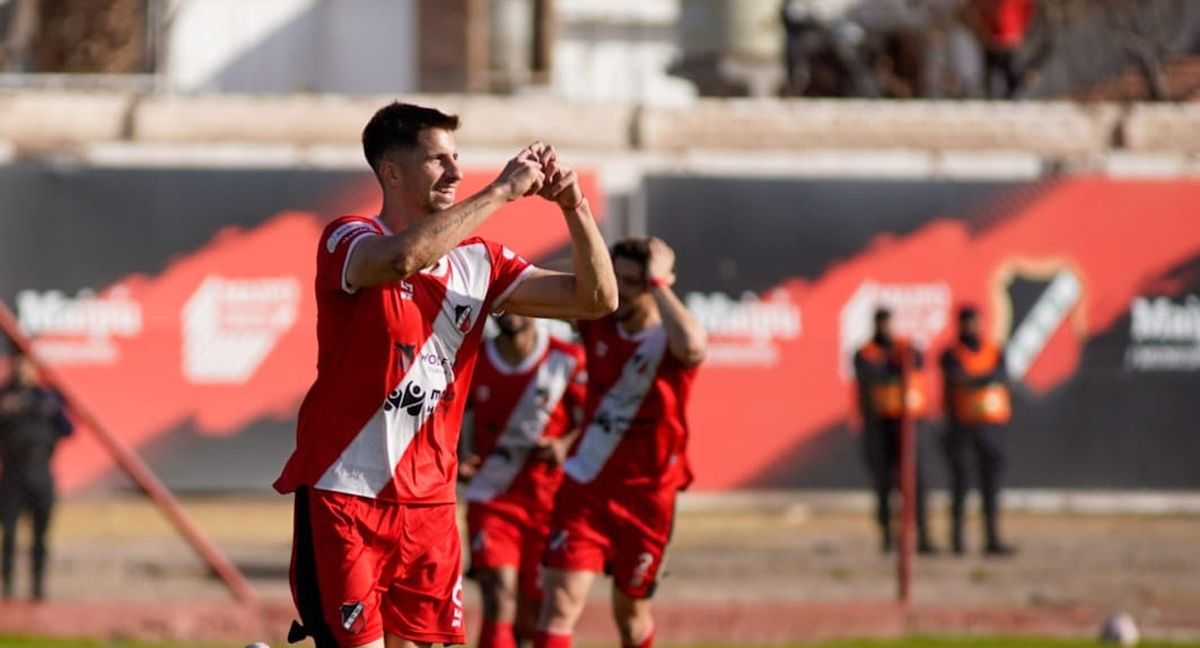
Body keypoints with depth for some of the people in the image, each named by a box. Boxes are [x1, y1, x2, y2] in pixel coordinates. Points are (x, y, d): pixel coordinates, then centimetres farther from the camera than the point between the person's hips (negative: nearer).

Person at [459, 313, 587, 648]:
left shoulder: (568, 362, -4)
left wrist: (566, 445, -17)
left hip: (549, 504, 0)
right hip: (492, 500, 0)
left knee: (530, 616, 10)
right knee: (500, 600, -19)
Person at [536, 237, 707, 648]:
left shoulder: (672, 340, -14)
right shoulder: (597, 323, -3)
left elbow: (691, 346, -40)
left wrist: (657, 282, -29)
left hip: (645, 498, -2)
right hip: (584, 490, 2)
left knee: (631, 611, 16)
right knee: (560, 603, -14)